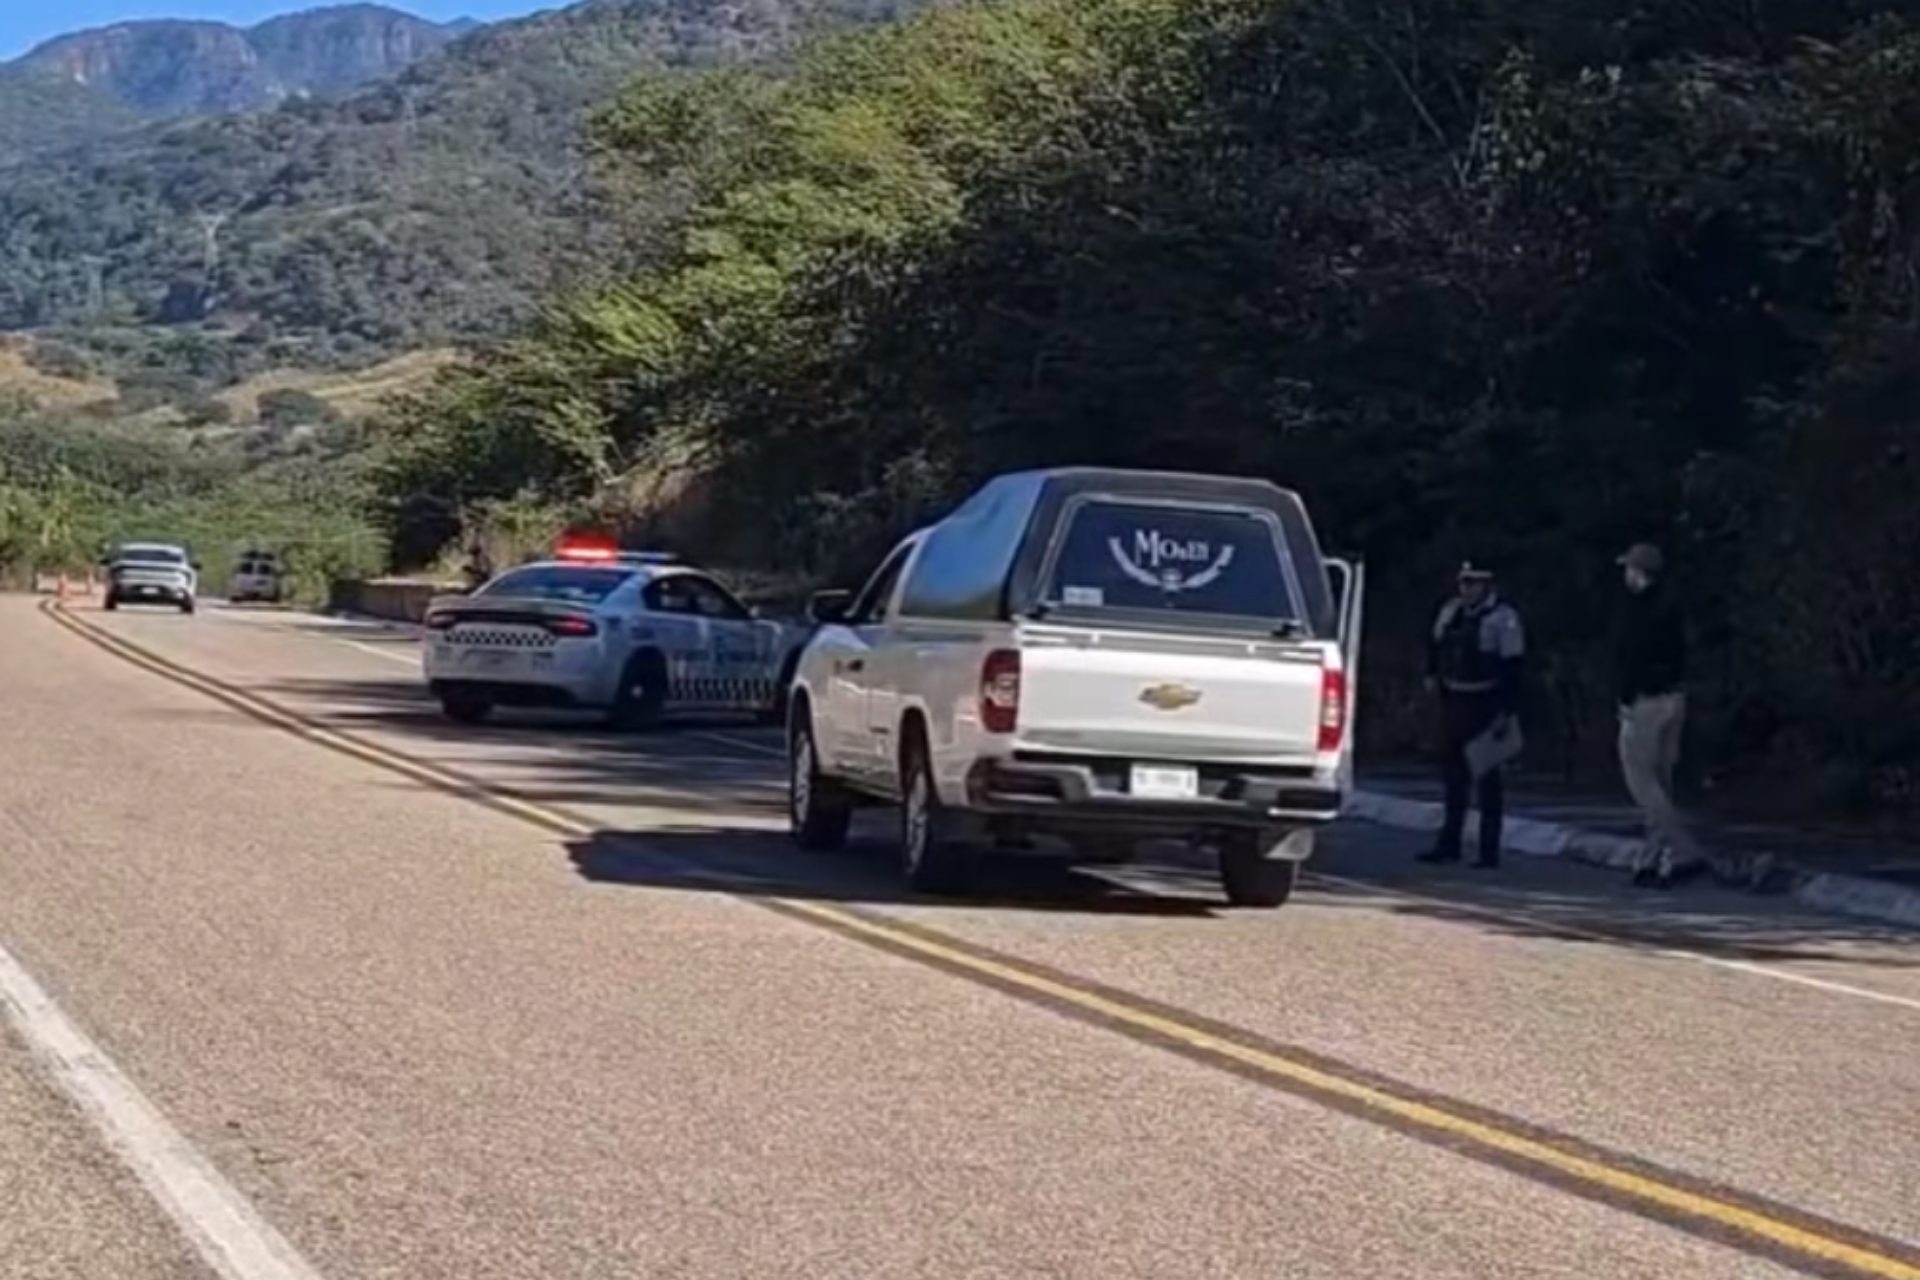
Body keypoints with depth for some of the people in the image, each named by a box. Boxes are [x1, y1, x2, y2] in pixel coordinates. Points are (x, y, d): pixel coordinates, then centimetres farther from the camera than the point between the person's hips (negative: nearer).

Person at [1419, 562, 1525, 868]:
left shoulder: (1504, 619, -13)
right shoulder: (1451, 610, 8)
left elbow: (1512, 668, -16)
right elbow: (1435, 643, 26)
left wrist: (1507, 713, -18)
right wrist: (1433, 674, 12)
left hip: (1486, 706, -7)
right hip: (1454, 702, 7)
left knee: (1487, 779, -3)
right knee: (1453, 774, 12)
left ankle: (1489, 850, 2)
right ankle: (1449, 843, 21)